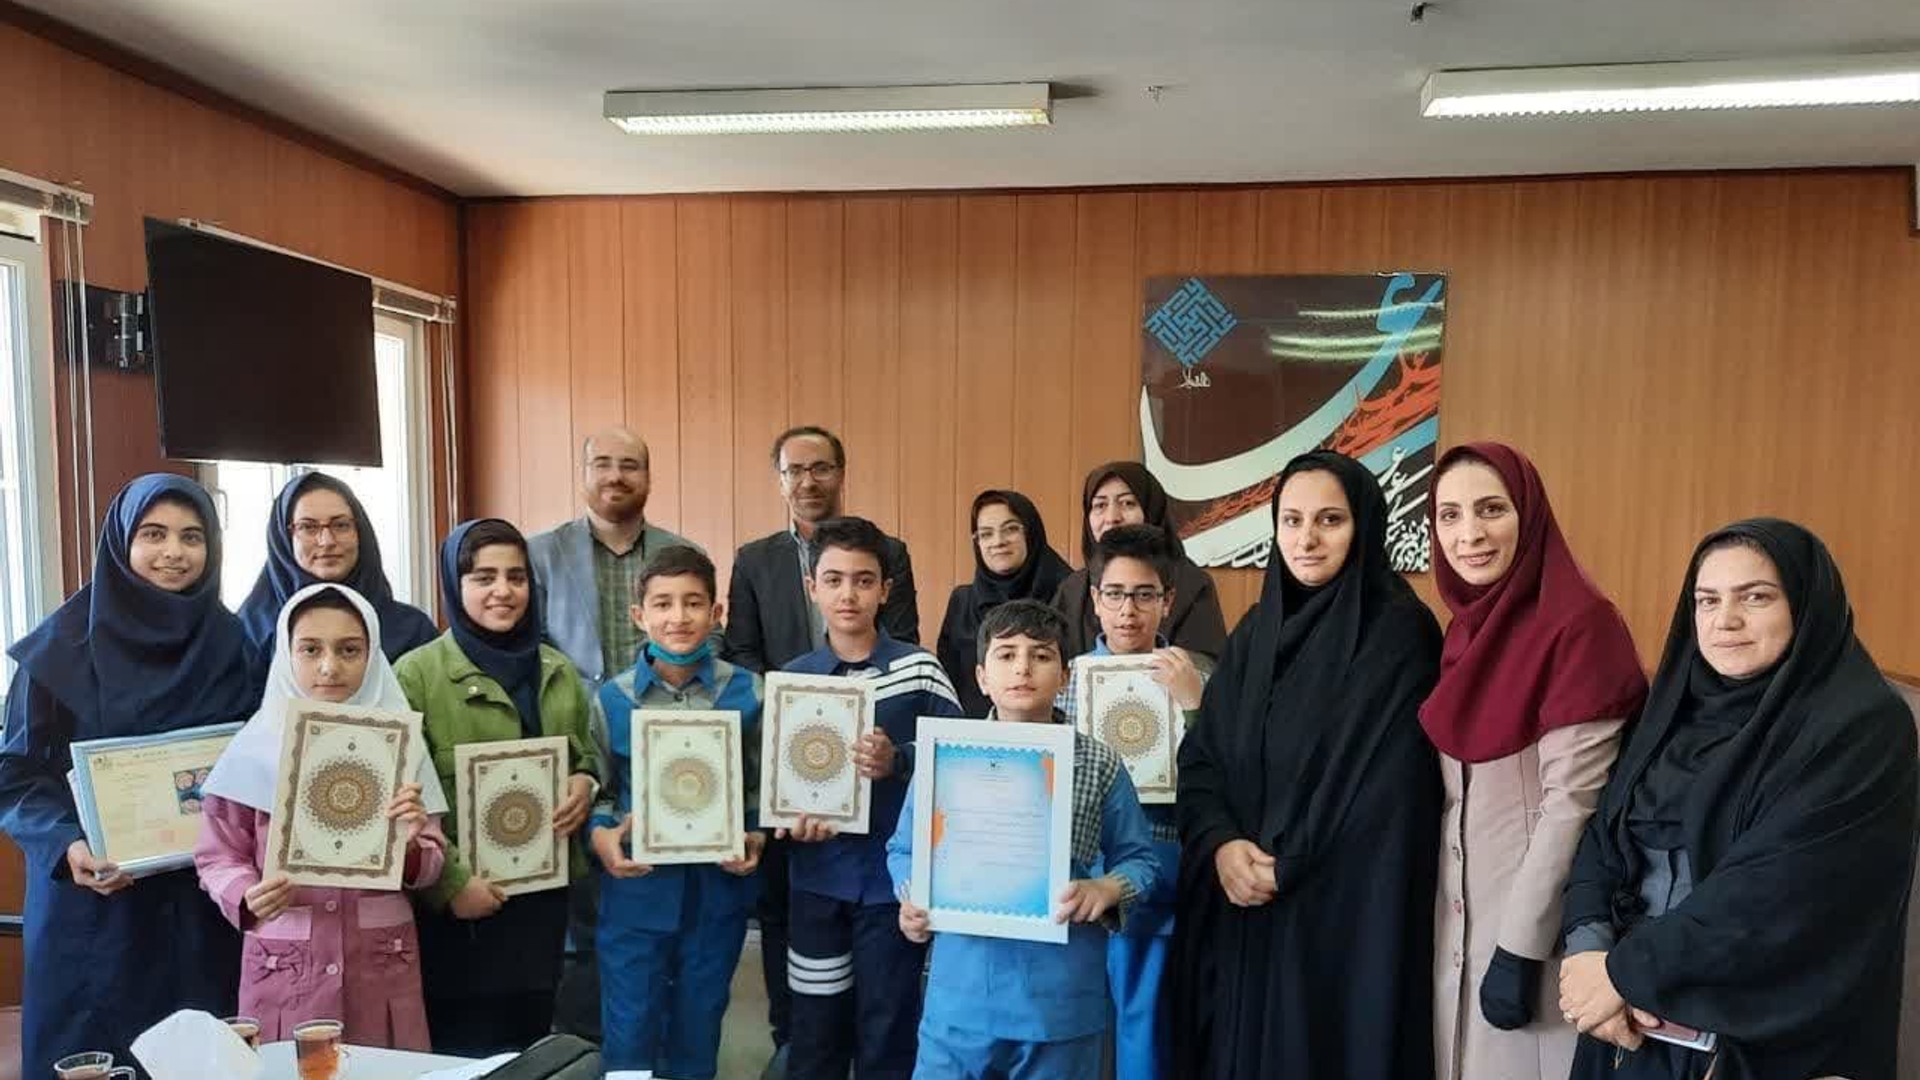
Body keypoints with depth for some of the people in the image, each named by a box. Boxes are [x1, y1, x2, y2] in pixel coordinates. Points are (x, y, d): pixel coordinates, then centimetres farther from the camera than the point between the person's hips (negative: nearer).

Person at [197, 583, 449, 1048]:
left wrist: (411, 844, -19)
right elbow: (218, 856, 2)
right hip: (284, 970, -1)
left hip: (382, 964, 1)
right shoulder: (254, 749, -5)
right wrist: (247, 898, -17)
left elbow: (427, 870, 2)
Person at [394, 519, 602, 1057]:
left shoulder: (559, 673, 9)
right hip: (459, 902, -5)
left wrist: (585, 785, -2)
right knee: (465, 1052, 6)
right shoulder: (416, 673, -7)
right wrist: (451, 881, -16)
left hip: (543, 891, 5)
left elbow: (587, 754, 20)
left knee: (531, 1042, 15)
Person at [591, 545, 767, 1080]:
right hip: (636, 888, 0)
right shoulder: (612, 697, -3)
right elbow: (597, 791, 3)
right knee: (629, 1036, 7)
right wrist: (600, 835, -16)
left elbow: (763, 787, 4)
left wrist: (757, 838, -13)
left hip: (718, 887, 1)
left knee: (697, 1035, 16)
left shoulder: (747, 692, -3)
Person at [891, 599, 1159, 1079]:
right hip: (961, 993, 0)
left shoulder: (1100, 765, -2)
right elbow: (905, 849, 9)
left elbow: (1138, 859, 6)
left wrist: (1108, 889, -13)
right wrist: (912, 898, -9)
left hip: (1061, 999, 0)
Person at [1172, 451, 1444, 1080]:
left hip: (1345, 912, -5)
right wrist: (1221, 845, -13)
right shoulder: (1255, 632, 8)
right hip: (1239, 906, 5)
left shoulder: (1401, 633, -8)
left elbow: (1388, 790, -14)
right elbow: (1200, 755, 4)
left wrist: (1286, 866, -13)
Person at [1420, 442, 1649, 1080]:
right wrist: (1453, 901, 13)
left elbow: (1572, 802, -20)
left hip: (1538, 916, -7)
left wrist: (1519, 948, -18)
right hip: (1462, 906, 7)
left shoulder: (1580, 623, -18)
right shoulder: (1468, 622, 5)